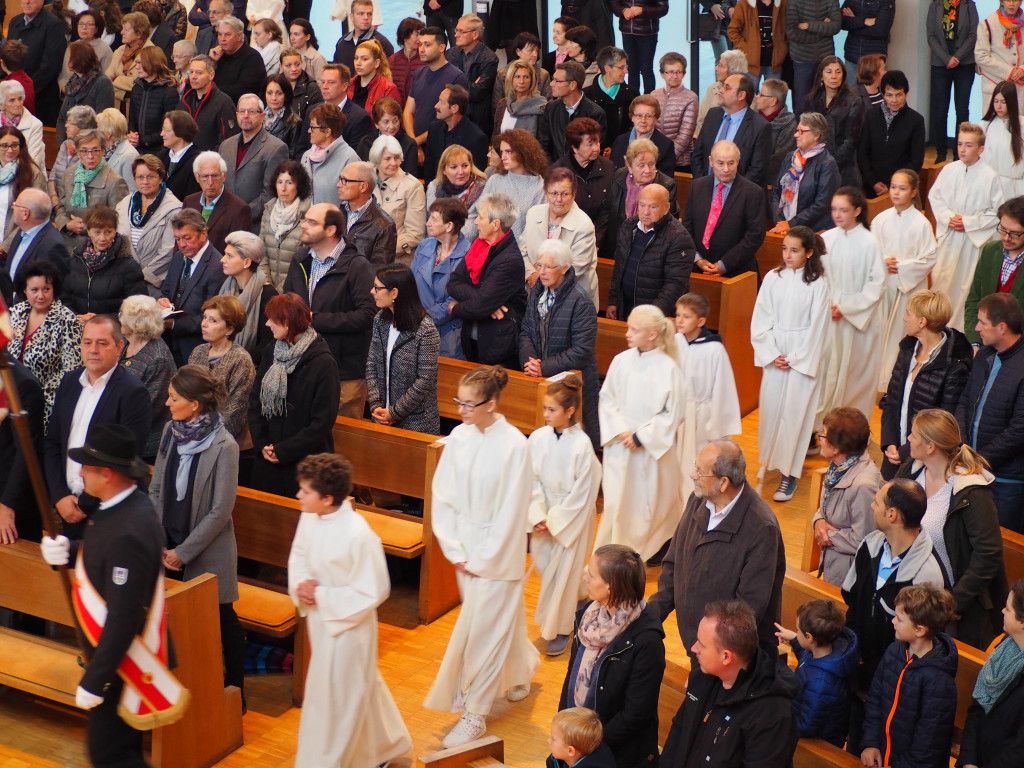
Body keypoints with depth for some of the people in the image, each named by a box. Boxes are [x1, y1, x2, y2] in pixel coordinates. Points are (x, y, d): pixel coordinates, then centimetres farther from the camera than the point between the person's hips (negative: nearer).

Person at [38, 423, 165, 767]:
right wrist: (67, 550, -7)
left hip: (121, 661, -10)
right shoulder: (125, 505, -2)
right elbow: (105, 557, 14)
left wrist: (93, 681, -23)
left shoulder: (128, 533, -32)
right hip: (112, 649, 10)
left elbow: (124, 619, -30)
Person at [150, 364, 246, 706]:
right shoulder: (171, 431, -1)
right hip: (171, 544, 5)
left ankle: (235, 691, 24)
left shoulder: (223, 446, -19)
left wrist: (183, 551, -12)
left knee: (222, 619, 9)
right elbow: (156, 489, 5)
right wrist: (160, 544, -1)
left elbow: (220, 511, -16)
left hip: (208, 551, -5)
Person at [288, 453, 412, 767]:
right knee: (357, 688, 25)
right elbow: (298, 556, 11)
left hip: (348, 623, -8)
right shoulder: (309, 519, -8)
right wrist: (299, 585, -10)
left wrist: (321, 596, -20)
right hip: (319, 619, 8)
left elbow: (371, 593, -22)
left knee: (335, 697, 4)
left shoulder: (358, 535, -29)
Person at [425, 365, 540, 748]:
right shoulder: (459, 437, -6)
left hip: (497, 555, -5)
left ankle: (475, 715, 12)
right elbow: (442, 495, 1)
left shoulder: (514, 446, -20)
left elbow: (511, 512, -16)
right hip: (466, 552, 5)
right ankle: (521, 672, 48)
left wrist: (481, 559, -12)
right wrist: (455, 551, -3)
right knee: (502, 619, 22)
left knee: (483, 632, 0)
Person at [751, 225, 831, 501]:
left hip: (803, 358, -3)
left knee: (795, 412, -2)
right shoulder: (773, 278, -2)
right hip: (774, 354, 3)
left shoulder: (817, 284, -10)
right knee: (770, 408, 7)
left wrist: (795, 359, -9)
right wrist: (771, 354, -6)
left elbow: (817, 328, -8)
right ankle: (768, 461, 24)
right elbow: (760, 320, 2)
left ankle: (789, 472, 5)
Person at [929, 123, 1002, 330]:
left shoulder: (990, 177, -11)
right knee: (941, 278, 10)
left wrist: (969, 222, -14)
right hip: (948, 236, 3)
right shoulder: (949, 170, -3)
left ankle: (962, 328, 15)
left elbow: (997, 212, -7)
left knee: (967, 285, 3)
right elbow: (934, 196, 6)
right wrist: (948, 217, -9)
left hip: (975, 239, -3)